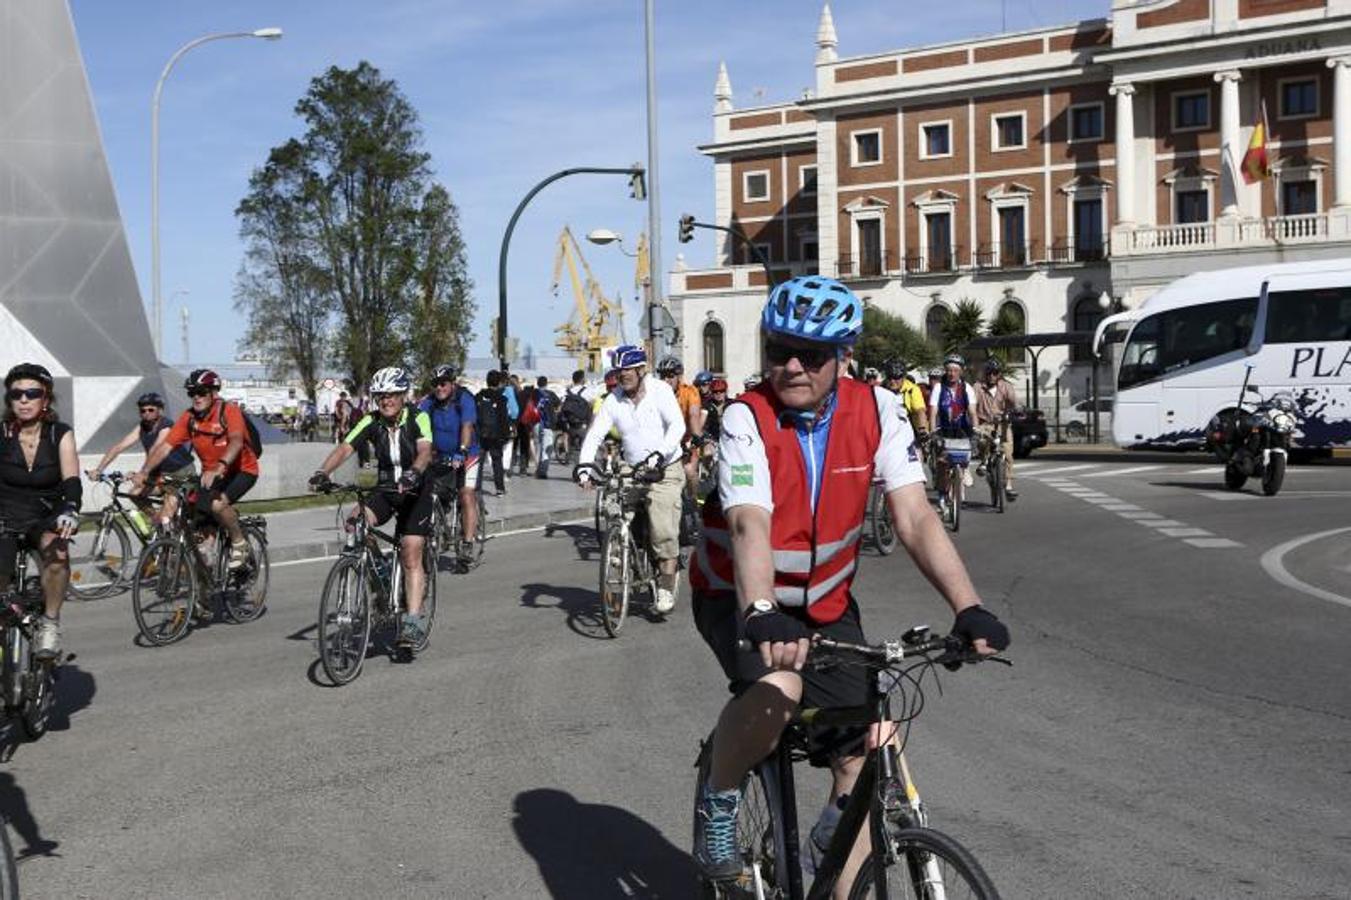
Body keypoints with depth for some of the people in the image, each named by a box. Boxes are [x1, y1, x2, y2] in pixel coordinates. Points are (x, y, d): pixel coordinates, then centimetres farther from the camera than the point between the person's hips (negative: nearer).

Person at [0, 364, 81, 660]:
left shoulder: (60, 435, -6)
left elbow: (71, 480, -17)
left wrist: (69, 510, -38)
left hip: (45, 518, -1)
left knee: (55, 549, -34)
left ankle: (50, 624, -18)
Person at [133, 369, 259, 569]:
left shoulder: (229, 411, -21)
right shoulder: (189, 417, -7)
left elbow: (236, 441, -38)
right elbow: (165, 446, -11)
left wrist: (219, 468, -53)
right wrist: (144, 471, -26)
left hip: (241, 470, -6)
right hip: (211, 474, 6)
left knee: (218, 504, -30)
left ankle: (239, 543, -6)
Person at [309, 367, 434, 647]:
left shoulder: (418, 418, -16)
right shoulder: (371, 422, -7)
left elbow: (424, 450, -32)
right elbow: (344, 448, -17)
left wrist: (414, 473, -53)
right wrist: (322, 472, -35)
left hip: (414, 491, -4)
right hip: (385, 489, 4)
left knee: (411, 555, -13)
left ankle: (413, 620, -10)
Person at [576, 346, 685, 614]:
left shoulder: (660, 391, -9)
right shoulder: (614, 400, 1)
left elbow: (677, 425, -19)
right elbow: (595, 434, -3)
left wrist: (659, 454, -34)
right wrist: (584, 466, -19)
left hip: (664, 471, -4)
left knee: (663, 530, -15)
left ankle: (666, 587, -6)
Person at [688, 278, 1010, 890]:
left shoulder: (876, 410, -13)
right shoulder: (746, 419, -22)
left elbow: (914, 518, -19)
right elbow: (751, 525, -37)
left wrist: (968, 608, -32)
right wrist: (761, 615, -54)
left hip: (825, 603, 4)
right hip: (739, 598, -3)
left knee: (863, 759, -6)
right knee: (778, 688, -34)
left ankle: (841, 886, 16)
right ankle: (717, 802, -5)